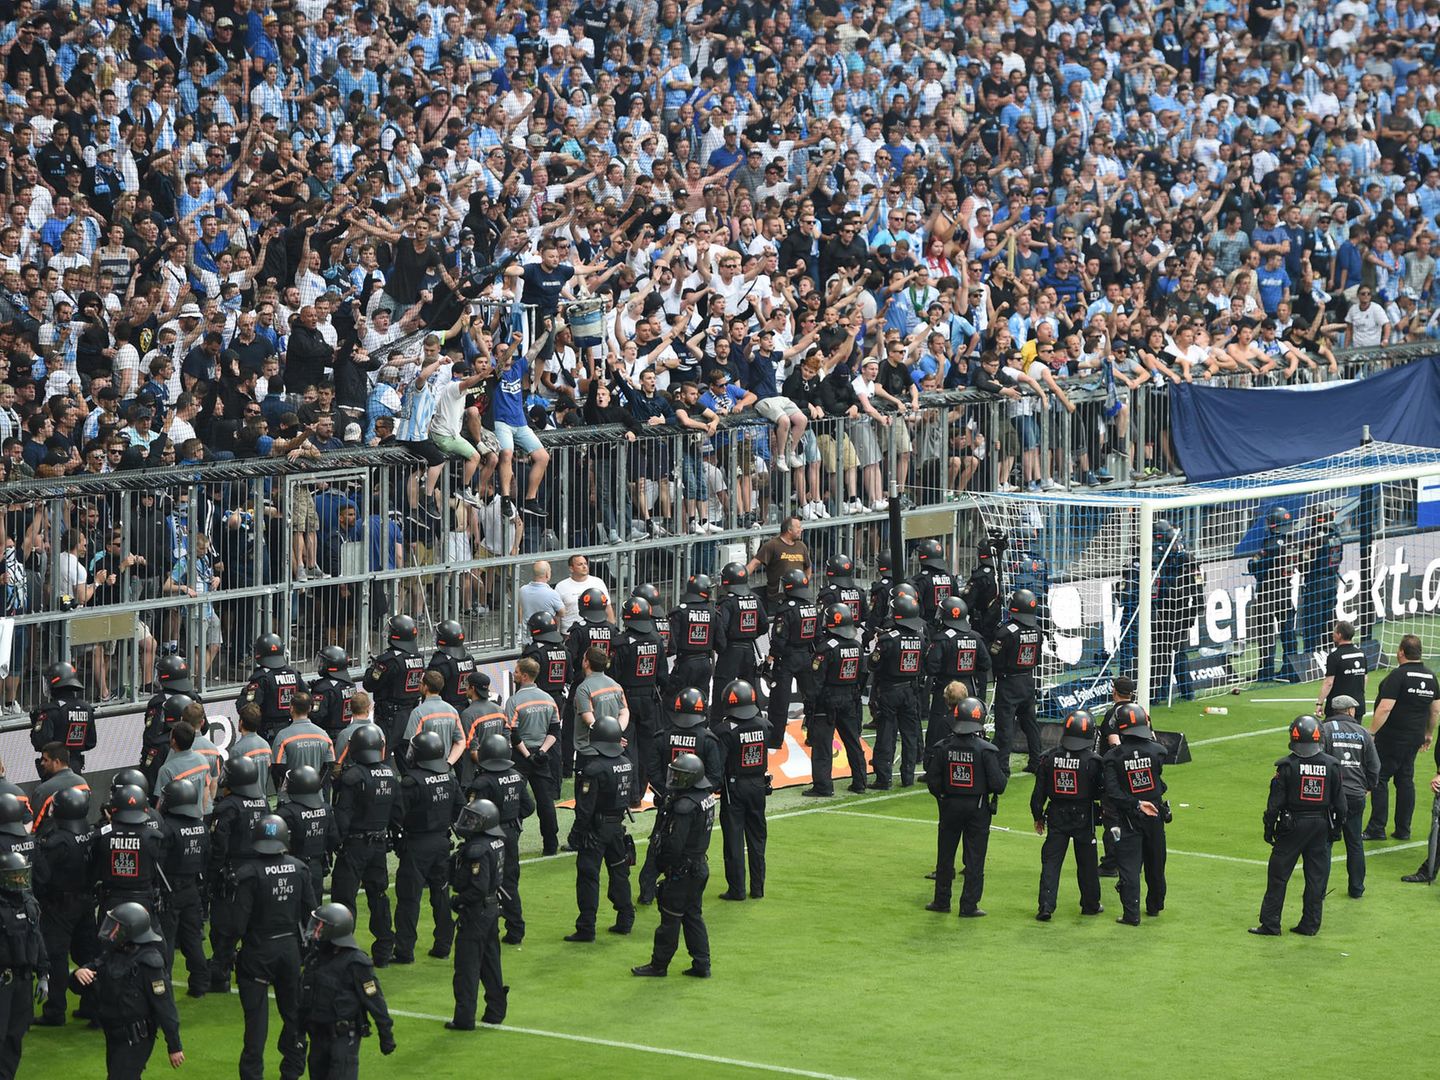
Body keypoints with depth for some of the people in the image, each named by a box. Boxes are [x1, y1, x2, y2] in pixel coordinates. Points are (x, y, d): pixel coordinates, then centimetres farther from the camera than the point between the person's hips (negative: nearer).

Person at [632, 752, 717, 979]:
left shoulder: (685, 806, -25)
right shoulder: (707, 796, 3)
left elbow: (674, 844, -24)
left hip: (682, 869, -9)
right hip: (700, 865, 9)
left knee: (671, 917, 3)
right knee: (693, 915, 16)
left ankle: (659, 965, 13)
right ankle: (702, 964, 17)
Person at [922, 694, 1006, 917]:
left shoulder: (942, 748, -7)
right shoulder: (986, 750, -15)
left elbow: (932, 781, -4)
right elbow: (997, 784, -15)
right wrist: (1004, 774, 8)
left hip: (950, 806, 2)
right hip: (978, 807, -2)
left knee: (945, 854, 15)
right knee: (974, 858, 5)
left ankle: (942, 900, 23)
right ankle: (969, 905, 6)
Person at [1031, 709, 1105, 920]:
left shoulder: (1049, 758, -4)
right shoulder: (1092, 761, -13)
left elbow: (1039, 791, 1)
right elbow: (1102, 791, -5)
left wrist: (1038, 816, 12)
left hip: (1057, 816, 1)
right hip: (1084, 817, -1)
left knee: (1051, 861, 2)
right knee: (1087, 863, 13)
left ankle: (1046, 905, -10)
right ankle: (1091, 904, 25)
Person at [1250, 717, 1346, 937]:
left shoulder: (1287, 765, -10)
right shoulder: (1332, 766, -1)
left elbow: (1275, 801, -8)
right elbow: (1340, 802, 5)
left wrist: (1269, 827, 2)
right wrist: (1337, 828, 16)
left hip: (1292, 827, -3)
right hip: (1322, 827, 3)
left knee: (1278, 876, 4)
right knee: (1316, 877, 10)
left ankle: (1270, 924, 5)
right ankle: (1310, 925, 13)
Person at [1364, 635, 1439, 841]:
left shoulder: (1398, 675, -16)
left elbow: (1385, 708, -21)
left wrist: (1371, 732, -15)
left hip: (1392, 737, -7)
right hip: (1415, 737, 7)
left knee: (1379, 779, -1)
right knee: (1405, 781, 13)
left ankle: (1377, 828, -3)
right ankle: (1403, 830, 14)